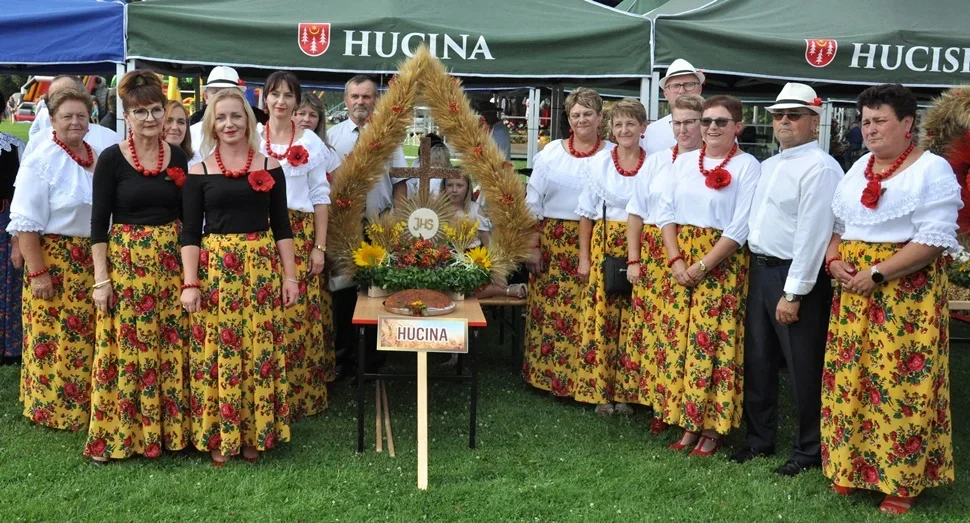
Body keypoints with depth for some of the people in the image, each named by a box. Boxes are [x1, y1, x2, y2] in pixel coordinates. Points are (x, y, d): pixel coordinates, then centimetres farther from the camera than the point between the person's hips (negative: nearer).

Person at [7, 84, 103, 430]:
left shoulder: (98, 158, 7)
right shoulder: (41, 161, -11)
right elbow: (26, 222, -14)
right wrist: (36, 272, -18)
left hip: (91, 261, 6)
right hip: (53, 259, -6)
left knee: (87, 336, 13)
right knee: (53, 337, 2)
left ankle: (84, 404, 26)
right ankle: (51, 408, 15)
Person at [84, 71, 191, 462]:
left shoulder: (177, 157, 5)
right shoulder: (111, 159, -5)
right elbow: (99, 221, -5)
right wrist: (101, 278, -10)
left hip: (170, 264, 3)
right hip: (125, 263, -3)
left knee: (171, 348, 7)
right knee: (125, 350, 0)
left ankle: (169, 427, 19)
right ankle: (115, 434, 13)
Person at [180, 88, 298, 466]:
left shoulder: (270, 167, 5)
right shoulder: (199, 172, 3)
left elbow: (281, 226, 7)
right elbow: (189, 232, 1)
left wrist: (290, 276, 2)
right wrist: (190, 284, -8)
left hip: (261, 268, 1)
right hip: (213, 269, 0)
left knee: (259, 349, 4)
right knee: (216, 353, 2)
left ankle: (256, 433, 17)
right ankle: (217, 436, 15)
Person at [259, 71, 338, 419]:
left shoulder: (311, 143, 6)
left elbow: (320, 196, 5)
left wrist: (320, 246, -1)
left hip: (299, 237, 0)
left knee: (298, 315, -2)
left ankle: (298, 395, 10)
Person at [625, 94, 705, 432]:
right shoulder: (656, 162, 12)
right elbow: (637, 212, 13)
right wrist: (633, 261, 6)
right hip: (654, 255, 3)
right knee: (653, 329, 4)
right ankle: (658, 406, 16)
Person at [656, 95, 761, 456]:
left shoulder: (747, 166, -6)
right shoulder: (684, 162, 9)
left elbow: (740, 228, -11)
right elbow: (667, 213, 7)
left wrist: (701, 266, -13)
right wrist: (676, 261, -5)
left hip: (722, 264, -5)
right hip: (681, 264, 5)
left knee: (712, 342, -2)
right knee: (679, 340, 5)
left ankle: (711, 428, 10)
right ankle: (688, 423, 16)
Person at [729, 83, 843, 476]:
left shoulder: (819, 168, -14)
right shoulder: (768, 166, 14)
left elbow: (812, 234, -20)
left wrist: (793, 293, -21)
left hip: (796, 276, -9)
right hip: (760, 270, 9)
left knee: (803, 369, 3)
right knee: (757, 360, 16)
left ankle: (809, 452, 19)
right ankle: (760, 439, 31)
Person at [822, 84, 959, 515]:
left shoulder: (932, 170, -7)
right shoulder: (858, 168, 14)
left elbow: (934, 240, -15)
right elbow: (837, 225, 20)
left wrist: (877, 273, -19)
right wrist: (833, 261, -1)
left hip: (906, 292, -6)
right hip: (853, 292, 7)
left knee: (900, 383, -3)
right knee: (850, 379, 9)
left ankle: (901, 482, 9)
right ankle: (852, 467, 22)